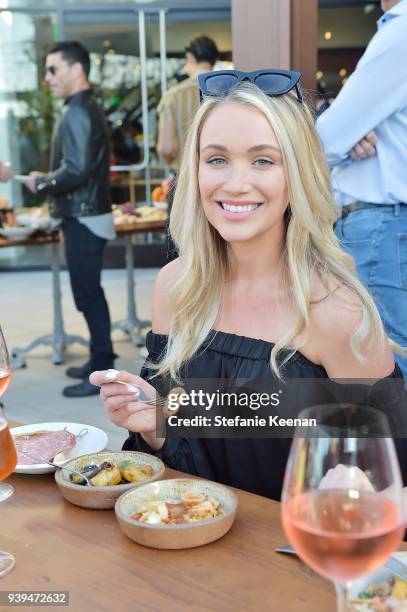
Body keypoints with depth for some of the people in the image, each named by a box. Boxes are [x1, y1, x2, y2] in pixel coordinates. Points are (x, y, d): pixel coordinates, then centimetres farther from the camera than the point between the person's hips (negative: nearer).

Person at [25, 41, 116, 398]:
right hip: (89, 214, 10)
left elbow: (76, 169, -25)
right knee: (90, 292, 16)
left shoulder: (76, 113, -16)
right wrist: (50, 183, 15)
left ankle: (102, 373, 3)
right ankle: (101, 360, 25)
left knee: (87, 294, -4)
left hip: (84, 218, -10)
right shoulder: (90, 109, 15)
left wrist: (41, 184, -11)